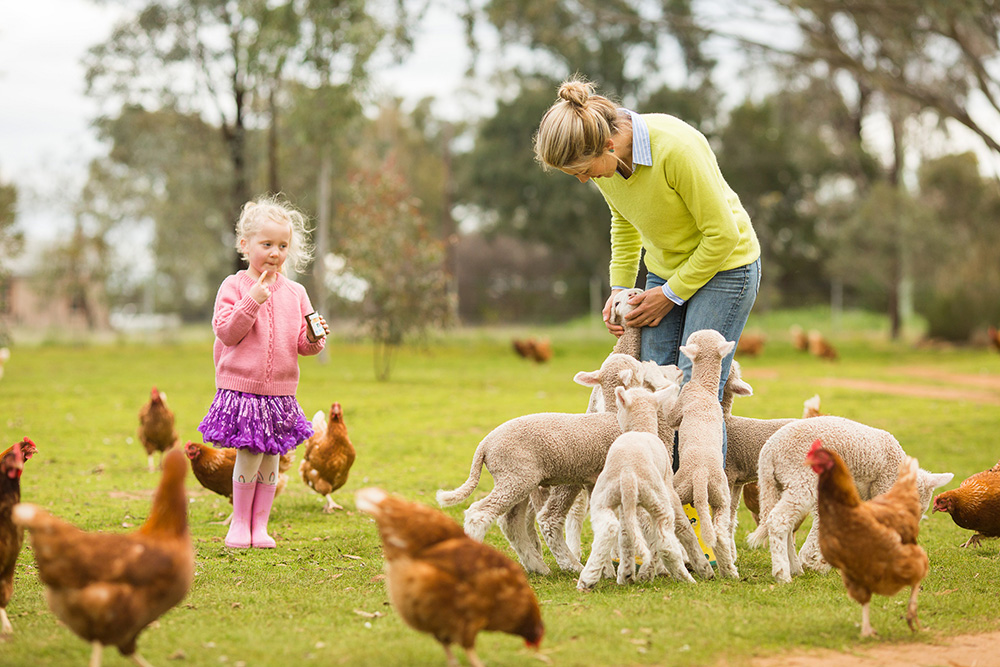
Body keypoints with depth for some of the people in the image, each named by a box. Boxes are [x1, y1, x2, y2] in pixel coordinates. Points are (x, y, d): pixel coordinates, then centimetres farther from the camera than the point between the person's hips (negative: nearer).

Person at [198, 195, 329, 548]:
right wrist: (253, 300, -20)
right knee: (249, 456, -5)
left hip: (280, 391, 4)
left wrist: (313, 339, -14)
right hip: (241, 387, -4)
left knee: (270, 459, 7)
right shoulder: (234, 287, -3)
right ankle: (240, 522, 13)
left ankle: (260, 525, 19)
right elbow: (226, 332, -12)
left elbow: (302, 344, 9)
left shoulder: (295, 292, 7)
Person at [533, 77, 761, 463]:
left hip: (724, 266, -6)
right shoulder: (602, 158, -10)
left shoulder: (676, 148, -31)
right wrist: (620, 288, 5)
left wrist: (671, 294, -15)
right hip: (664, 270, 6)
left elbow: (722, 234, -22)